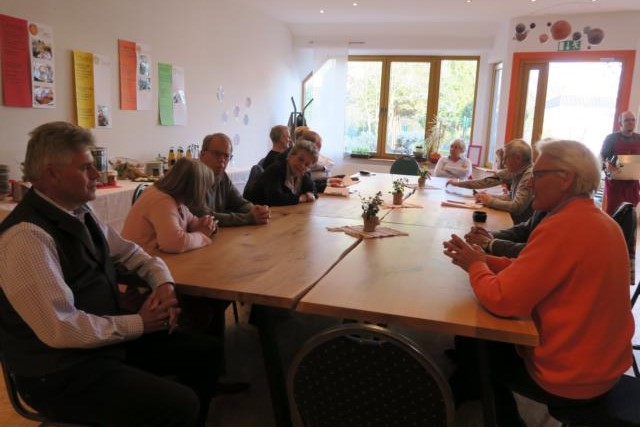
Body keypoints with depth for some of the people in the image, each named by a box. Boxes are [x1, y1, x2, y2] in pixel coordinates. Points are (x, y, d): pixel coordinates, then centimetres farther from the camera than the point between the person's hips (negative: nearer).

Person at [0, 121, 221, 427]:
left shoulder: (80, 213, 4)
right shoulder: (27, 237, -24)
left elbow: (130, 253, 16)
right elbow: (60, 328, -27)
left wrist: (164, 283, -4)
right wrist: (138, 324, -16)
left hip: (108, 338, 9)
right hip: (62, 371, -9)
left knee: (204, 351, 8)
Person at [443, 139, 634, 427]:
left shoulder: (563, 227, -27)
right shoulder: (599, 220, 4)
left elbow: (500, 300, -28)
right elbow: (534, 269, 8)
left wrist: (474, 266, -9)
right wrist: (483, 259, -1)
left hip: (569, 377, -9)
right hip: (603, 365, 9)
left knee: (472, 341, 13)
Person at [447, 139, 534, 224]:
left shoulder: (529, 175, -24)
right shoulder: (514, 170, -1)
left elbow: (517, 207, -30)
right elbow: (490, 180, 5)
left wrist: (491, 201, -16)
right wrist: (458, 184, 5)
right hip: (515, 220, 6)